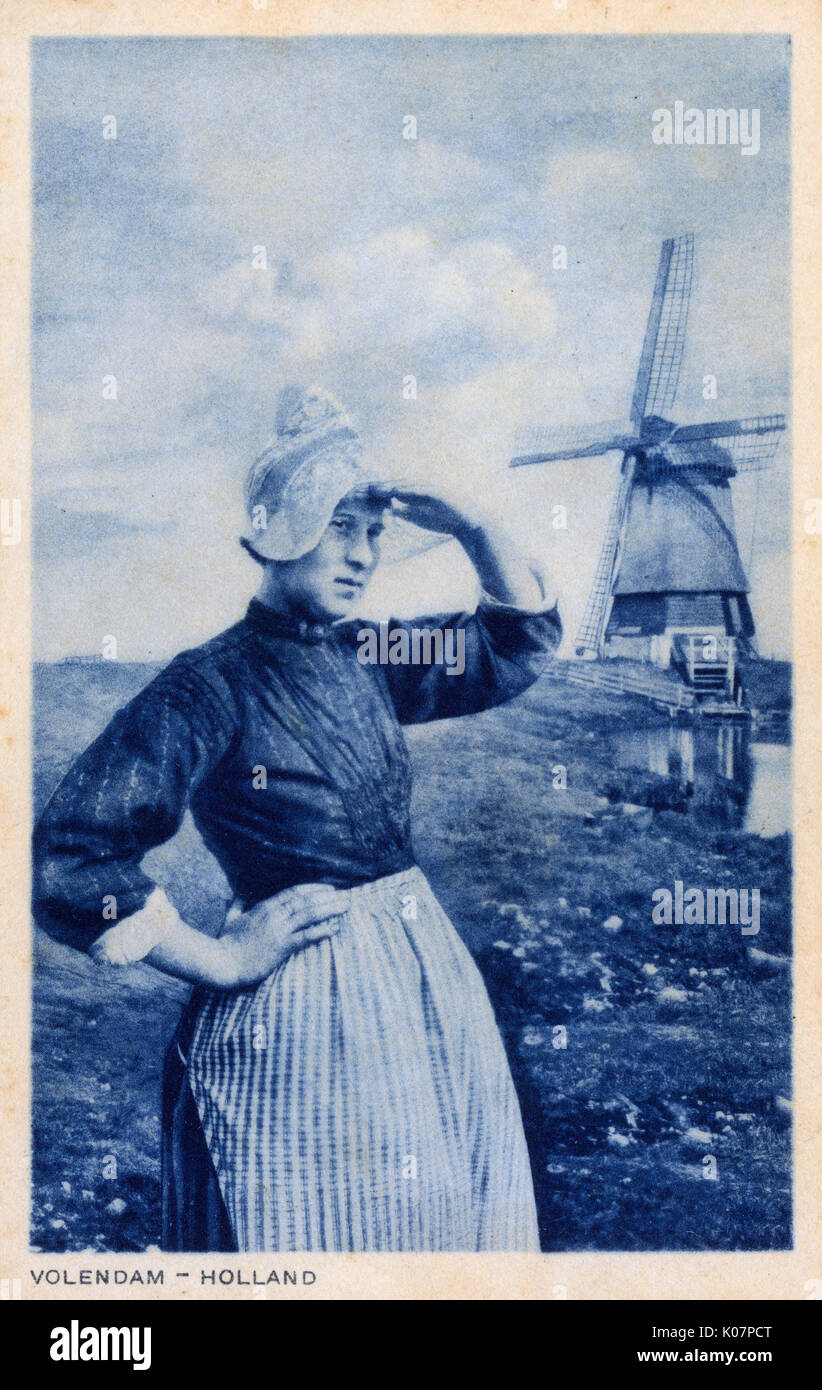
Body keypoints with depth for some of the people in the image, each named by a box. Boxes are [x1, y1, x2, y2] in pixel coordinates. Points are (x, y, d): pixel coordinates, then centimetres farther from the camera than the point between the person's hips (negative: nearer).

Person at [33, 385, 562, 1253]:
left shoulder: (367, 660, 6)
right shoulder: (210, 686, -15)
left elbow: (521, 642, 16)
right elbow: (65, 860, -21)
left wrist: (472, 529, 0)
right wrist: (215, 959, -14)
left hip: (427, 982, 7)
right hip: (298, 1011, -7)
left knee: (442, 1220, 18)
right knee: (316, 1235, 7)